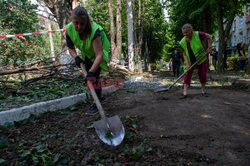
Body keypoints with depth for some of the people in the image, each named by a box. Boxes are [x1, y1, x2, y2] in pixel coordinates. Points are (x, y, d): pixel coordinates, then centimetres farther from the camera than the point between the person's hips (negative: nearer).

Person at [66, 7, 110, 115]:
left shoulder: (94, 31, -41)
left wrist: (91, 71, -58)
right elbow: (70, 48, -11)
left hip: (99, 52, -6)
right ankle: (100, 95, 37)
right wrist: (76, 57, -32)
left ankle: (96, 104, -9)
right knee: (87, 72, 16)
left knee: (94, 74, -20)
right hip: (86, 53, 6)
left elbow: (99, 54, -49)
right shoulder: (69, 29, -25)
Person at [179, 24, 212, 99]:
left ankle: (203, 91, 21)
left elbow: (209, 37, -2)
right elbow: (184, 54, -11)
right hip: (190, 61, 1)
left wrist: (209, 47, -8)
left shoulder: (198, 35, -18)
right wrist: (187, 64, -22)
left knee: (202, 75, 2)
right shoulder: (182, 42, -14)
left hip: (201, 59, 0)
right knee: (187, 75, -10)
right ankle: (185, 93, -9)